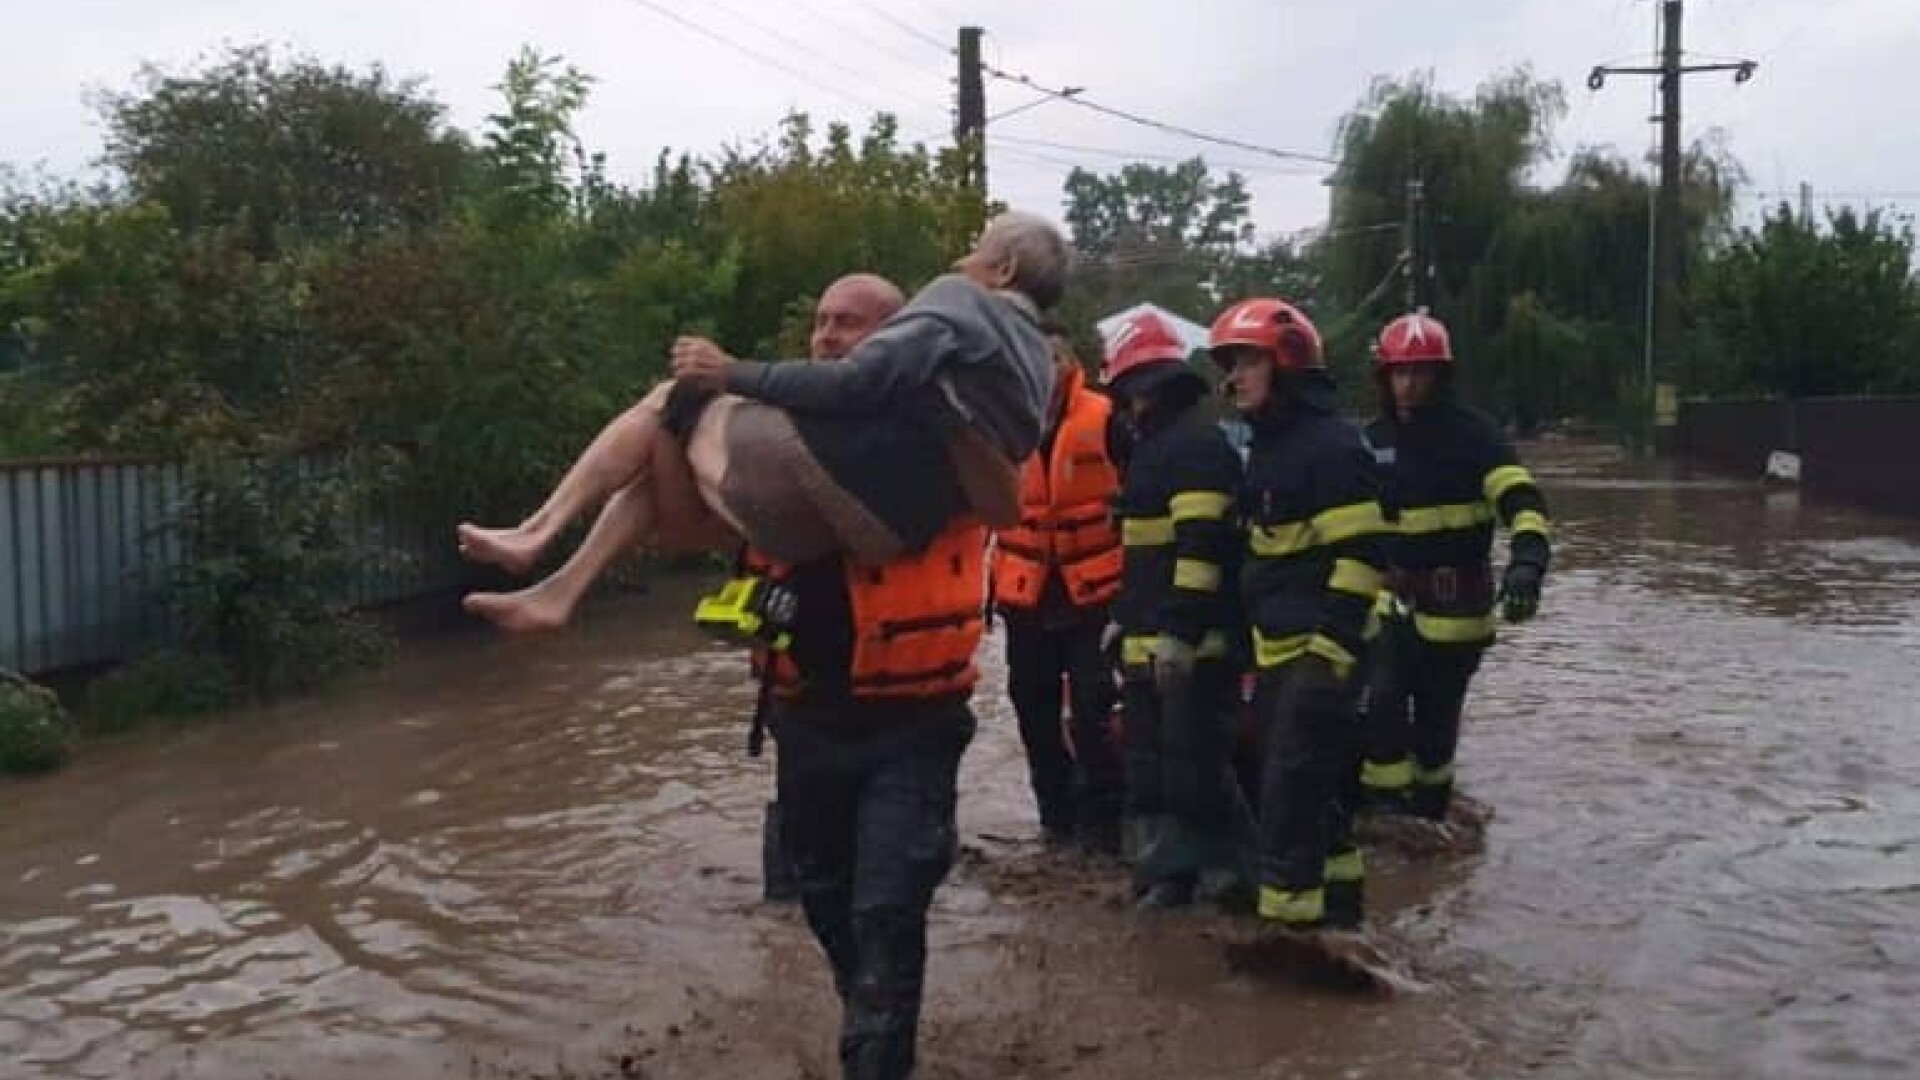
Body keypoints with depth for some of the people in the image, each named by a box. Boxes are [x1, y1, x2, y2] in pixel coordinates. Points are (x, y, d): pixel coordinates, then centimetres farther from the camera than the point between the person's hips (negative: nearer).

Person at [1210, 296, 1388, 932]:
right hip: (1276, 648, 9)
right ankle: (1334, 898, 29)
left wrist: (1332, 644, -24)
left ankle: (1290, 917, -1)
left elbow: (1361, 553, -19)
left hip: (1319, 650, -9)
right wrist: (1250, 637, 23)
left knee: (1292, 783, -8)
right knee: (1312, 781, 16)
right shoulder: (1266, 445, 16)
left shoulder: (1330, 443, -14)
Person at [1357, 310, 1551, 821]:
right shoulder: (1374, 439, 7)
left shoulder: (1472, 433, -9)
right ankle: (1385, 805, 0)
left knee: (1437, 714, 8)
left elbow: (1522, 500, -21)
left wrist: (1526, 561, -39)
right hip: (1393, 596, 3)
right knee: (1381, 699, -15)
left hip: (1456, 600, -3)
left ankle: (1428, 810, 27)